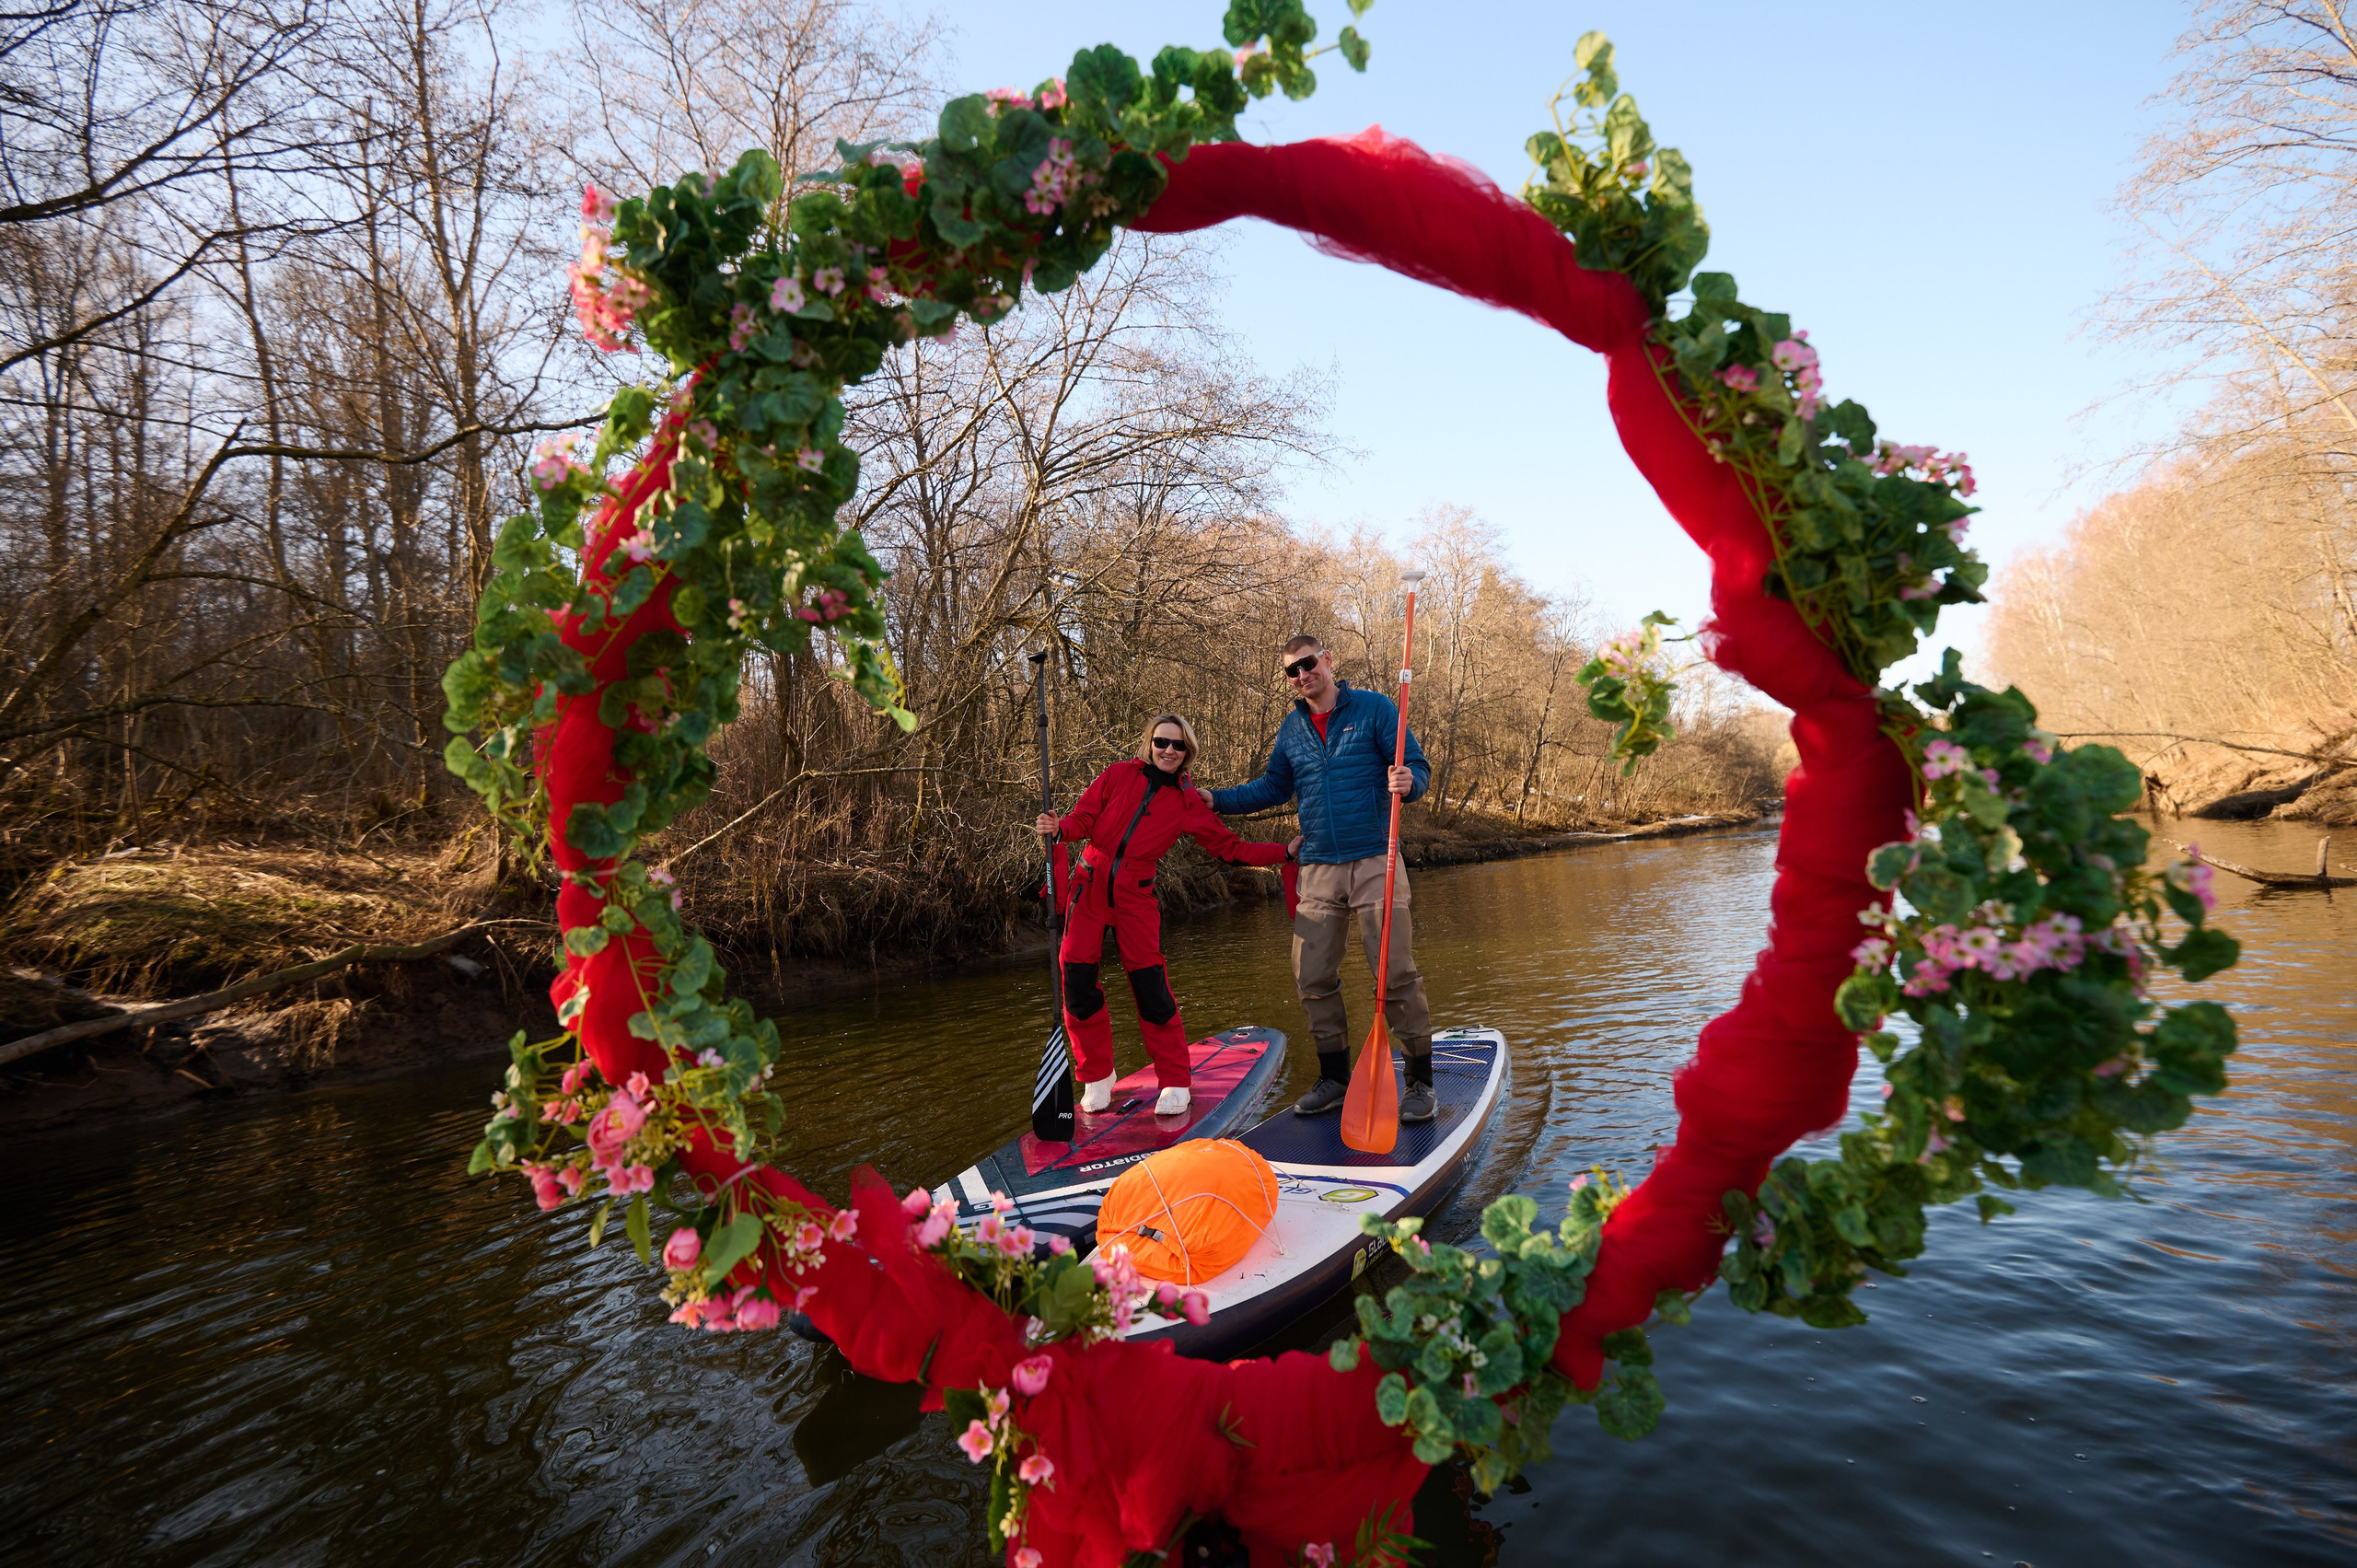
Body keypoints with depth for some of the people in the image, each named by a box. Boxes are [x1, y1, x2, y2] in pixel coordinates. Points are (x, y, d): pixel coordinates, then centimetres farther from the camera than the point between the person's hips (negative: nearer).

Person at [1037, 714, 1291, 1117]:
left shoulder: (1188, 803, 4)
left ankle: (1176, 1083, 9)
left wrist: (1286, 852, -1)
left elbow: (1232, 847, 5)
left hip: (1136, 895, -1)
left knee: (1151, 988, -7)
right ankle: (1097, 1076, 18)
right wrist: (1059, 828, -20)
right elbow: (1085, 818, 2)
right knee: (1077, 982, -2)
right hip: (1090, 886, 1)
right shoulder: (1118, 775, 3)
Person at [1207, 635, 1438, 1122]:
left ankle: (1420, 1080, 8)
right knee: (1312, 978, 5)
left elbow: (1418, 768, -2)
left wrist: (1408, 781, -26)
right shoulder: (1291, 728, 13)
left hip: (1374, 863, -4)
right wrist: (1215, 801, 12)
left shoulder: (1374, 708, 0)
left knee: (1396, 973, -5)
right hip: (1318, 869, 5)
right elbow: (1272, 789, 23)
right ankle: (1335, 1077, 20)